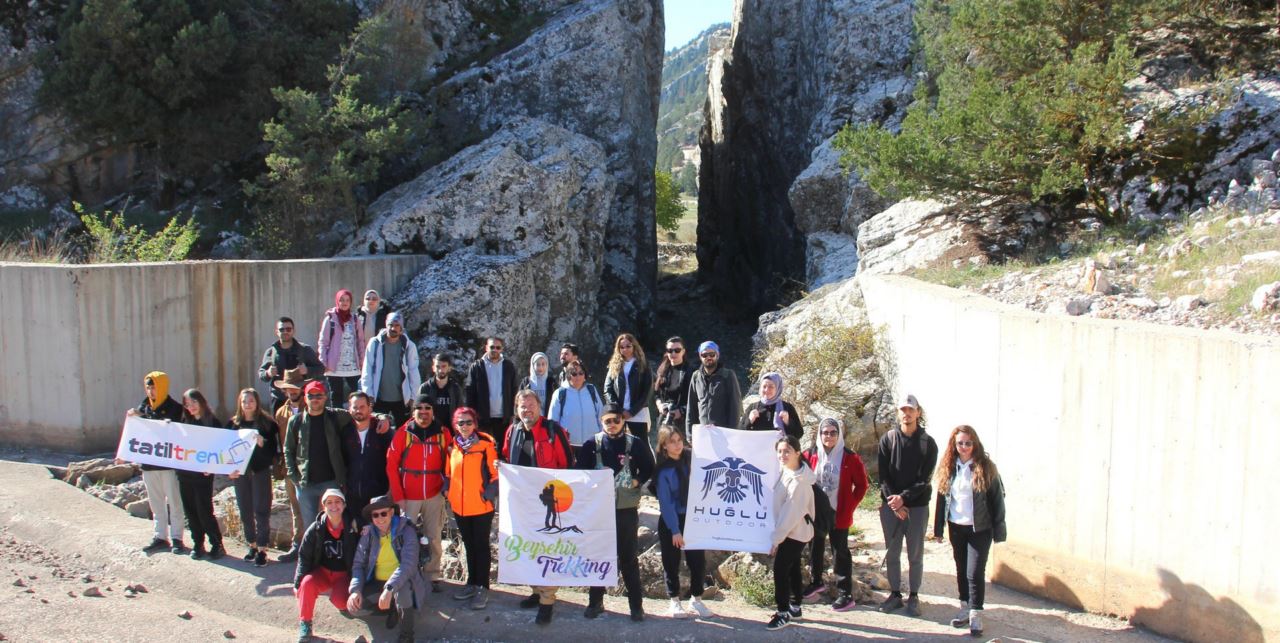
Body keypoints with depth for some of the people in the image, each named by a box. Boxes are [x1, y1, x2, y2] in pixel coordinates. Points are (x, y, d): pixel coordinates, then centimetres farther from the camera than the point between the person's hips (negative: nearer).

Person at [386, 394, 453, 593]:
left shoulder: (442, 434, 2)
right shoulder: (403, 433, -2)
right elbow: (391, 465, -2)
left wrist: (446, 486, -1)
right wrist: (398, 496, -6)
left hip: (434, 496, 1)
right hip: (408, 496, -1)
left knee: (433, 538, 3)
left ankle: (433, 576, 13)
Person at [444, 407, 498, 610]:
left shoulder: (486, 444, -10)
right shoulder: (453, 446, 5)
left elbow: (495, 472, -9)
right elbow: (448, 473, 14)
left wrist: (489, 494, -15)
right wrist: (448, 493, 5)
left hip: (481, 506, -5)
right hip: (459, 506, 5)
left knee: (481, 545, 4)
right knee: (469, 545, 17)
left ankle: (482, 587, 11)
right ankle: (472, 583, 28)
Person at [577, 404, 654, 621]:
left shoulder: (635, 443, -1)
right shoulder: (593, 444, 2)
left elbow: (649, 467, 9)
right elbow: (581, 470, 8)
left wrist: (637, 481, -5)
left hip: (626, 508, -1)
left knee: (629, 556, 4)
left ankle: (636, 604, 12)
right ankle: (595, 601, 20)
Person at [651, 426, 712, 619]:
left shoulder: (691, 458, -2)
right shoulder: (663, 470, -12)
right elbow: (665, 502, -13)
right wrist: (674, 530, -16)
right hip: (670, 520, -3)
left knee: (698, 560, 5)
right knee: (671, 562, 6)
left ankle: (696, 600, 21)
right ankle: (674, 602, 21)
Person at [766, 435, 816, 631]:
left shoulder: (799, 481, -25)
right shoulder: (783, 469, -1)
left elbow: (791, 513, -24)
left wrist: (776, 538, -21)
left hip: (795, 532, -9)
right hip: (790, 531, 9)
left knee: (780, 568, -8)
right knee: (792, 568, 17)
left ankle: (784, 612, 2)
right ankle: (795, 607, 29)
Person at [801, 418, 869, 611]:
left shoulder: (850, 458, -9)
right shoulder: (810, 455, -2)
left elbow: (861, 485, -3)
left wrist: (849, 507, -7)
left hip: (839, 515, -4)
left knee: (840, 553, 1)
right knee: (815, 549, 17)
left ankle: (846, 594, 7)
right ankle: (816, 582, 37)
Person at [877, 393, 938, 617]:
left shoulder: (928, 443, -2)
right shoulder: (888, 439, 1)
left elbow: (924, 479, -6)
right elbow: (883, 475, -3)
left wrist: (903, 498, -17)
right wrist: (894, 502, -13)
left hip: (917, 506, -1)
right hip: (890, 506, 1)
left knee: (915, 554, 5)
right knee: (892, 553, 8)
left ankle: (914, 596, 17)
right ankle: (895, 594, 20)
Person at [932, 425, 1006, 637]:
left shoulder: (986, 468, -8)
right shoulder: (948, 468, 4)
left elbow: (997, 500, -6)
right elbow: (942, 498, 8)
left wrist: (999, 531, -8)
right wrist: (938, 529, 7)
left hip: (979, 529, -4)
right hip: (956, 528, 4)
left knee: (975, 573, -6)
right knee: (961, 570, 14)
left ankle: (976, 616, 4)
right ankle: (965, 609, 28)